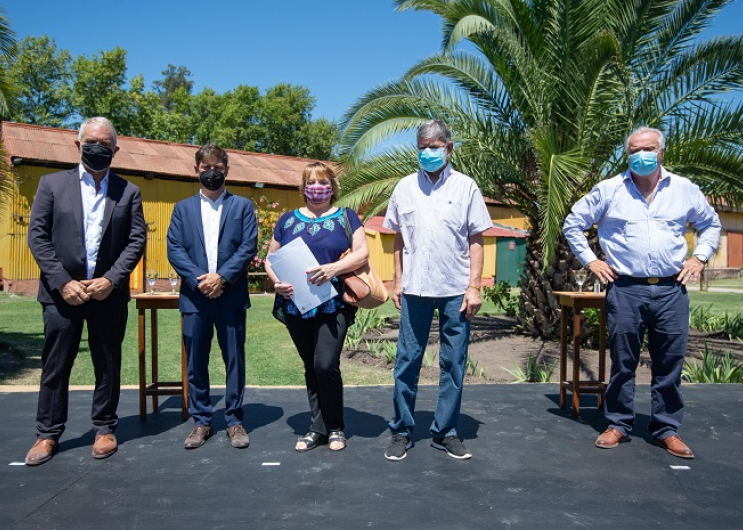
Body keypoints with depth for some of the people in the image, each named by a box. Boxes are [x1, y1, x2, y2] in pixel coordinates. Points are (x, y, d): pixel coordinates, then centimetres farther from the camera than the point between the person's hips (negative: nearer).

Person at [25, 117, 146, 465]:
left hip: (108, 292, 1)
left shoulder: (128, 192, 7)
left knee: (108, 365, 9)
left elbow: (137, 240, 1)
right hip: (63, 292, 0)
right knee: (55, 365, 7)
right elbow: (37, 236, 0)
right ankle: (48, 434, 20)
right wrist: (62, 282, -10)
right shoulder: (52, 184, 5)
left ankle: (104, 429, 23)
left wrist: (111, 280, -11)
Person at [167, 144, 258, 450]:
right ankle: (201, 421, 18)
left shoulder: (242, 206, 9)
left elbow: (249, 247, -1)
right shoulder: (183, 208, 14)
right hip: (195, 296, 1)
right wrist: (199, 279, -12)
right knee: (196, 362, 6)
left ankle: (234, 421, 16)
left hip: (231, 296, -1)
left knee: (235, 360, 4)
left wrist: (222, 277, -13)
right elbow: (174, 249, 3)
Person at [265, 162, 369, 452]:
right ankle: (318, 428, 23)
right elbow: (271, 258, 13)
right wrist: (276, 281, -8)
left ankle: (334, 428, 9)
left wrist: (334, 268, -21)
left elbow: (362, 252, -4)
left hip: (333, 305, -3)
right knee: (311, 367, 10)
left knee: (325, 364, -12)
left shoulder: (345, 217, 6)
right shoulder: (288, 219, 14)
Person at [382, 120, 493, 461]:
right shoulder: (405, 187, 8)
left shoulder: (465, 187, 4)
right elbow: (398, 239, 12)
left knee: (453, 364, 5)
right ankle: (401, 431, 16)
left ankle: (445, 432, 17)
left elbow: (476, 240, 3)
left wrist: (474, 286, -4)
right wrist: (397, 282, 6)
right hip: (415, 289, 1)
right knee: (407, 361, 5)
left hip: (456, 290, -1)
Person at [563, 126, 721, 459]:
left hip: (671, 290, 2)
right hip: (625, 289, -1)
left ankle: (666, 429, 19)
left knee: (670, 363, 6)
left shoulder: (684, 189, 9)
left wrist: (699, 257, 8)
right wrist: (590, 260, 3)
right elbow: (573, 224, 10)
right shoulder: (609, 190, 3)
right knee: (623, 361, 5)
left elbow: (710, 224, 22)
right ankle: (618, 425, 18)